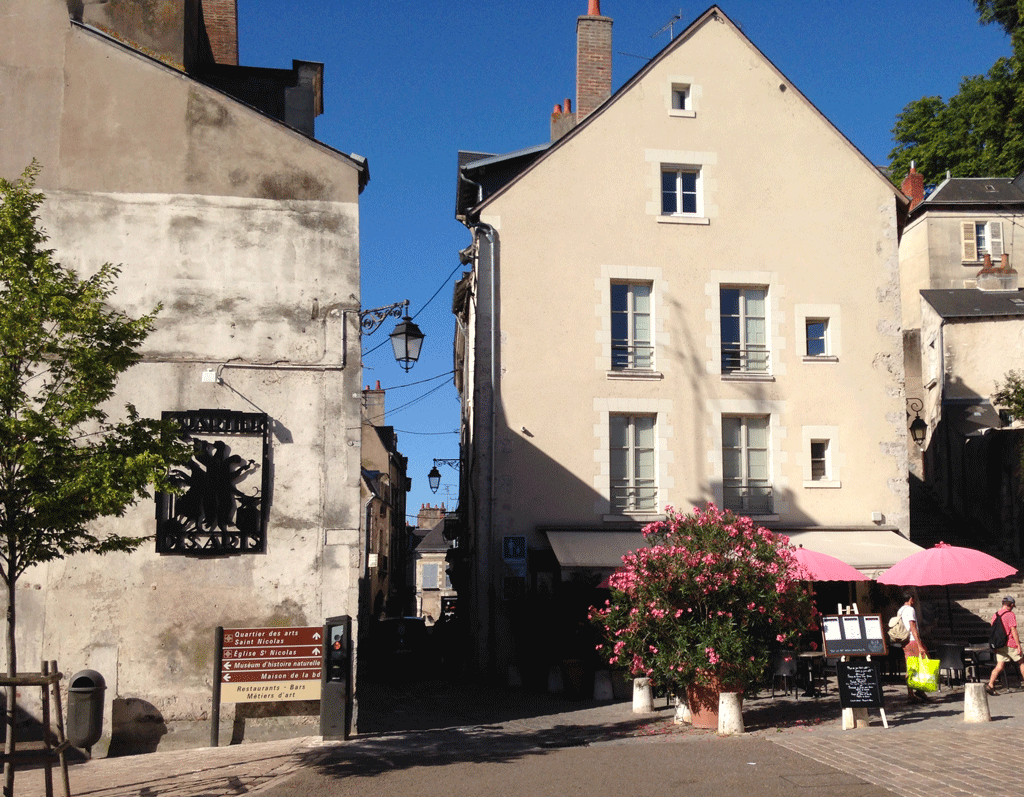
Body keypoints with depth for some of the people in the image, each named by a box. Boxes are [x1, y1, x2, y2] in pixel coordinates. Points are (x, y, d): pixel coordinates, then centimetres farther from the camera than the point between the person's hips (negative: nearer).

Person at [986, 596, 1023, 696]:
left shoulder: (995, 615, 10)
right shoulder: (1010, 615, -10)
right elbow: (1014, 631, -15)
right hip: (1010, 644, -6)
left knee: (999, 666, 3)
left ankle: (990, 685, -8)